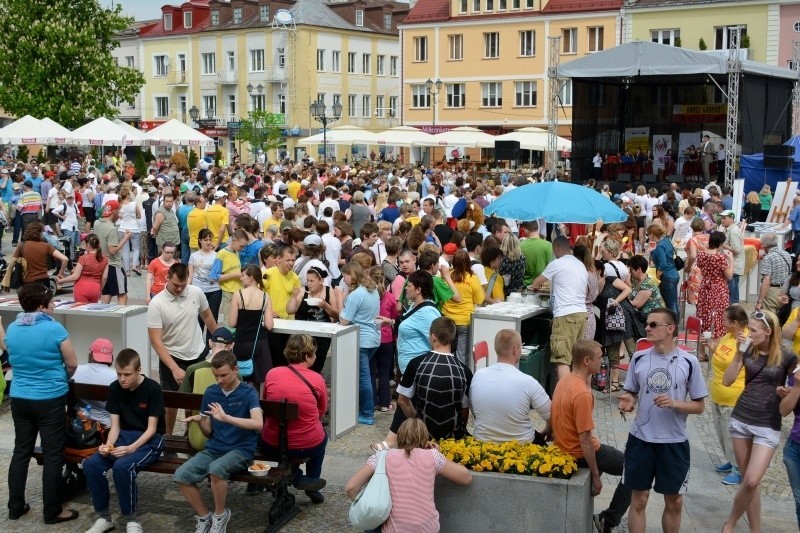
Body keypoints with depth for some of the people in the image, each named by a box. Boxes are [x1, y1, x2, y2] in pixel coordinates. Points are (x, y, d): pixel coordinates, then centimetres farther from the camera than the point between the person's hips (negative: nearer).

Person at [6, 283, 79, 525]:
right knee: (53, 456, 3)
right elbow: (73, 364, -7)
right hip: (50, 400, -6)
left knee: (21, 452, 16)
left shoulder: (12, 329, 2)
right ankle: (52, 511, 9)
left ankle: (15, 507, 23)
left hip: (19, 399, 6)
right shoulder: (55, 328, -15)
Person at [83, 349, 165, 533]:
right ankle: (104, 517, -4)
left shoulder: (152, 389, -14)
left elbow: (151, 429, -14)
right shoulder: (114, 388, 1)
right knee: (91, 464, -21)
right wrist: (108, 446, -20)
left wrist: (131, 448, -29)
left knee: (122, 466, -34)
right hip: (125, 436, 5)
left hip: (150, 440, -5)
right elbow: (115, 426, 1)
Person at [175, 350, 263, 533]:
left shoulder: (248, 393, -7)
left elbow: (258, 423, -25)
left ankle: (220, 514, -8)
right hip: (214, 448, 5)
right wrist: (199, 421, -9)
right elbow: (209, 432, 14)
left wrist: (226, 417, -34)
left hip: (240, 450, -5)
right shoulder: (210, 392, 8)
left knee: (216, 469, -37)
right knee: (181, 476, -20)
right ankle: (204, 516, 3)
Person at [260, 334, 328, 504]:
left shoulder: (272, 374, -8)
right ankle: (312, 481, 31)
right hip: (308, 446, 0)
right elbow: (321, 412, 5)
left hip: (272, 445, 0)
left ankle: (296, 478, 19)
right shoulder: (317, 380, -11)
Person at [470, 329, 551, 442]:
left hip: (482, 444, 3)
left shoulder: (477, 376, -9)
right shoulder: (528, 382, -19)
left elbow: (474, 410, 5)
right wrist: (547, 432, 11)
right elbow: (551, 417, -10)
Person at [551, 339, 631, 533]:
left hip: (564, 446, 9)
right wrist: (595, 477, -18)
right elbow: (585, 441, -25)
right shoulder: (582, 394, -29)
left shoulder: (564, 381, -1)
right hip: (579, 453, -9)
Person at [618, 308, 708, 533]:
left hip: (674, 442, -1)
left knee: (674, 502, 13)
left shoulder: (688, 362, -7)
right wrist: (628, 401, -13)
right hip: (641, 439, 1)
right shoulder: (638, 358, 0)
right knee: (638, 500, 8)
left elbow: (699, 406, -2)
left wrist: (674, 404, -19)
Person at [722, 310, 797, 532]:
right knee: (748, 481, 9)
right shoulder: (748, 350, 1)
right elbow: (727, 381, -4)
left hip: (768, 425, -3)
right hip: (740, 419, 4)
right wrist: (739, 353, -13)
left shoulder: (787, 356, -9)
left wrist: (786, 391, -18)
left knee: (751, 481, -11)